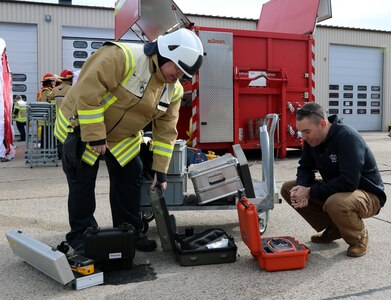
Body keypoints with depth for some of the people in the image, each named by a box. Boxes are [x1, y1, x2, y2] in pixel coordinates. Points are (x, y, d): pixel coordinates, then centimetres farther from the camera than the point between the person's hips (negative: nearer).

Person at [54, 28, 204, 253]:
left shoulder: (174, 90, -6)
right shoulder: (121, 56, -30)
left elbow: (166, 131, -2)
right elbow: (87, 91, -32)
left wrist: (160, 170, -4)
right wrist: (94, 135, -29)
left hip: (122, 137, 7)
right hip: (82, 125, -6)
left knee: (130, 178, 5)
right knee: (83, 182, -1)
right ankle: (81, 236, 15)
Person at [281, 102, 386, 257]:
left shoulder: (348, 137, -28)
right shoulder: (312, 139, -6)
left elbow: (348, 182, -35)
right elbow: (305, 168, 3)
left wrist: (310, 192, -30)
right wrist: (302, 187, -20)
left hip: (367, 194, -7)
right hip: (335, 189, 8)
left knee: (335, 203, -40)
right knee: (288, 189, -5)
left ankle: (359, 237, -5)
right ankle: (332, 229, 6)